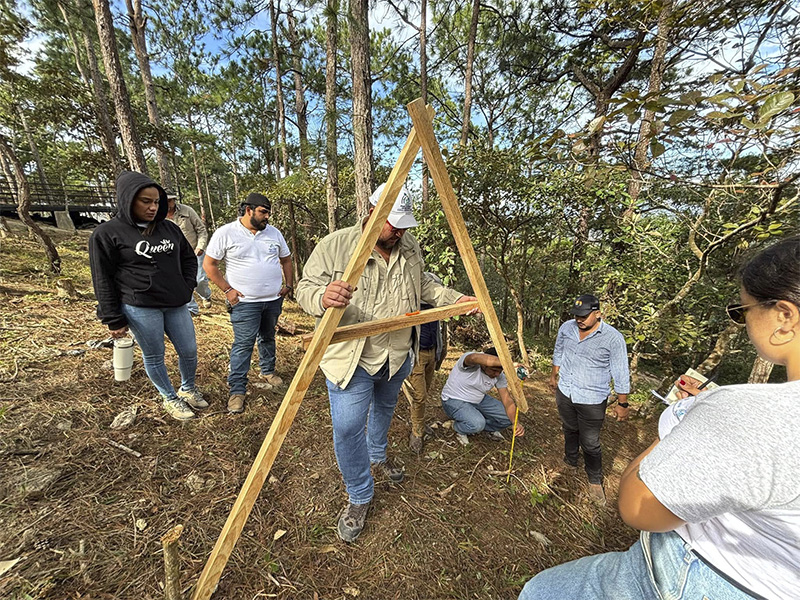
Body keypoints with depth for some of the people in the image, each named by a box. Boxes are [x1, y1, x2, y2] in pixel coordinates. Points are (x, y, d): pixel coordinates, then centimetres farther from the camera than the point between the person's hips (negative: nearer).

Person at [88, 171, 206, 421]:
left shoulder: (170, 228, 6)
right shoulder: (107, 233, -6)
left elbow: (189, 259, 16)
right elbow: (103, 280, -4)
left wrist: (187, 289, 3)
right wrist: (114, 320, -5)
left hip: (176, 306, 4)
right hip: (140, 308, -4)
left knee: (189, 351, 12)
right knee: (154, 357, 9)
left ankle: (188, 389, 36)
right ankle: (170, 398, 30)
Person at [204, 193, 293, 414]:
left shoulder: (274, 233, 8)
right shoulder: (226, 233, -5)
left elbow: (286, 259, 18)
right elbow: (209, 264, -2)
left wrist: (288, 284, 8)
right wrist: (227, 290, -8)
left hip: (274, 299, 5)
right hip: (245, 301, -4)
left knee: (268, 337, 17)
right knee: (243, 343, -5)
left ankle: (268, 372, 36)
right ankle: (237, 390, 5)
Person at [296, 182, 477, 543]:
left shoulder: (409, 246, 1)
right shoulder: (334, 246, -15)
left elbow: (423, 285, 12)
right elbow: (305, 288, -15)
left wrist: (455, 299, 2)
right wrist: (323, 298, -38)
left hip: (398, 356, 6)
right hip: (351, 358, -5)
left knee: (385, 408, 26)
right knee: (348, 429, -1)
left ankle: (377, 457, 57)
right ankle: (359, 498, 27)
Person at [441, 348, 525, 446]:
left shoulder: (499, 375, -12)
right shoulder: (470, 360, -32)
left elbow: (507, 400, -13)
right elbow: (475, 358, -58)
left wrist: (516, 422, -32)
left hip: (479, 400, 6)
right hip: (454, 400, -6)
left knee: (510, 417, -9)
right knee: (477, 424, -33)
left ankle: (489, 428, 21)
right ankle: (459, 429, 2)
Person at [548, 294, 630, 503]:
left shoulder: (613, 338, -19)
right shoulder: (566, 328, -6)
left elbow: (621, 374, -11)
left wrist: (622, 403, -6)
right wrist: (554, 376, 19)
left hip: (592, 401, -4)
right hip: (565, 393, 4)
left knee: (590, 443, 6)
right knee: (570, 431, 23)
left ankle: (595, 480, 30)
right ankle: (570, 462, 47)